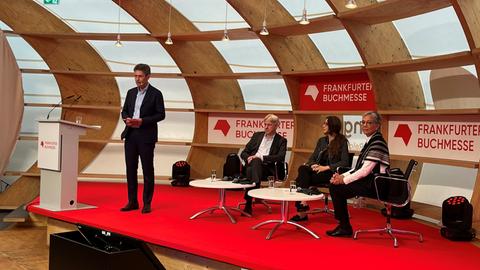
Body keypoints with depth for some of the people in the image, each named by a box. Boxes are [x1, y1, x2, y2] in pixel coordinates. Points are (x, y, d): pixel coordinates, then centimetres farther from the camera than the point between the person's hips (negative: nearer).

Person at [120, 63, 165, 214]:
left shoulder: (156, 94, -4)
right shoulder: (131, 92, 13)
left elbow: (161, 114, -7)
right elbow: (124, 111, 17)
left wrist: (142, 121, -17)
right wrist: (127, 119, -5)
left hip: (146, 136, -5)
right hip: (130, 135, 5)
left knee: (147, 170, 1)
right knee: (130, 169, 8)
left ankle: (147, 203, 8)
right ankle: (132, 201, 17)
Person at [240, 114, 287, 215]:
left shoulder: (281, 140, 12)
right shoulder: (257, 135, 23)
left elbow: (281, 157, -6)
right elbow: (243, 153, 20)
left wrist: (261, 157, -14)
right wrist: (249, 158, -5)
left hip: (268, 168, -2)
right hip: (253, 165, 3)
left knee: (254, 165, -37)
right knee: (255, 161, -35)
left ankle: (248, 203, -43)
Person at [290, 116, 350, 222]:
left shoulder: (342, 142, 0)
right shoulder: (321, 141, 19)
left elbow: (345, 162, -9)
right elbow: (312, 158, 15)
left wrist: (326, 167, -18)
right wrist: (313, 165, -9)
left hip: (332, 173, -6)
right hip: (318, 171, 6)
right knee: (302, 169, -27)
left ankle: (303, 206, -25)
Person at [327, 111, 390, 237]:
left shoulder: (377, 142, -16)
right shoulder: (370, 141, 15)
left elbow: (365, 170, -21)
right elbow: (360, 168, 17)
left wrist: (344, 180, -14)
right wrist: (343, 176, 4)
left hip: (375, 185, -10)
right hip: (369, 182, 10)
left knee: (336, 188, -16)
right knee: (334, 185, 2)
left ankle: (345, 227, -3)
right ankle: (343, 226, 7)